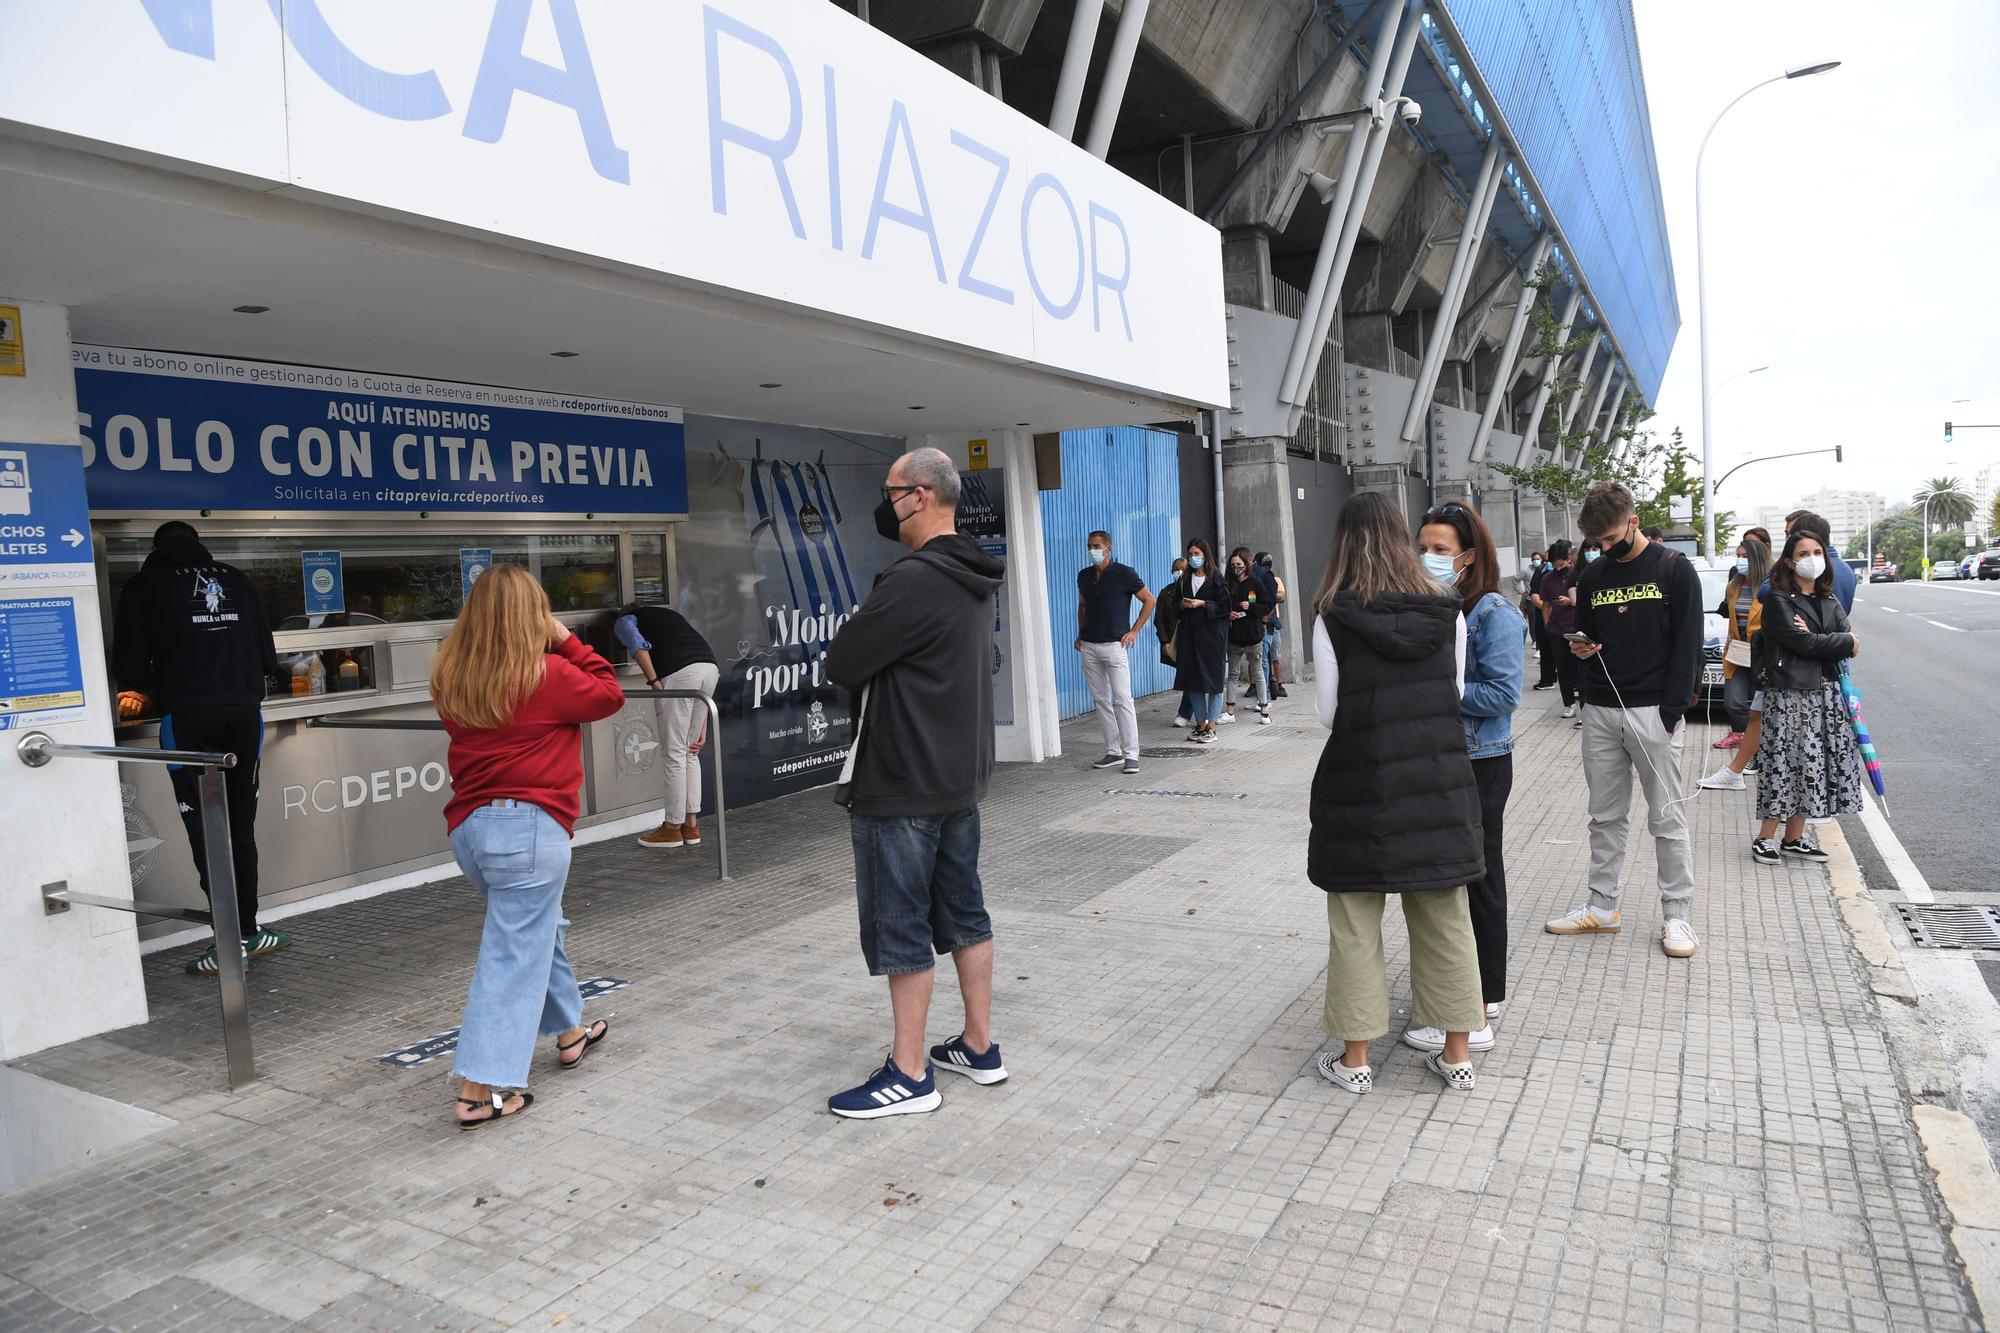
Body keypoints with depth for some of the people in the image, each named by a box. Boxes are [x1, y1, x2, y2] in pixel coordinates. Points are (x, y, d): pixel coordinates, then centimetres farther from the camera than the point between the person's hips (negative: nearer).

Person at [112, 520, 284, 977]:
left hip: (188, 716, -3)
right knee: (240, 827, 12)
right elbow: (267, 654, 15)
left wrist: (146, 694, 22)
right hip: (245, 711, 4)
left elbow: (129, 661, 2)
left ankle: (233, 938, -5)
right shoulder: (236, 580, 15)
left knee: (206, 829, -2)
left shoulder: (144, 586, 6)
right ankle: (248, 931, 14)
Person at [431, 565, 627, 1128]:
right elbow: (609, 695, 2)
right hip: (529, 827, -7)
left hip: (470, 824, 7)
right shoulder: (548, 675, -12)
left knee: (542, 926, 25)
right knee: (514, 954, -2)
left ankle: (568, 1031, 40)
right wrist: (567, 643, 4)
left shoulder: (451, 680, 5)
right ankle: (481, 1090, -1)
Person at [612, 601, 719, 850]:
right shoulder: (665, 615, 37)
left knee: (673, 754, 4)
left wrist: (653, 682, -7)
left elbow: (637, 645, -7)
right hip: (711, 668, 7)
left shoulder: (623, 621, 20)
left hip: (679, 672, -6)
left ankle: (673, 828, 13)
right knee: (690, 753, 17)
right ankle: (691, 825, 22)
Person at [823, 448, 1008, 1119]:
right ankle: (979, 1046, 27)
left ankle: (909, 1075, 10)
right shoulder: (974, 579, 10)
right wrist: (881, 657, 4)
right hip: (961, 779, 9)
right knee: (963, 912, 16)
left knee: (899, 927, 1)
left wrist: (861, 631, 1)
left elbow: (841, 664, -18)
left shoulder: (914, 580, -21)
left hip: (902, 787, -9)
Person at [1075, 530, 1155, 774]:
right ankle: (1113, 752, 13)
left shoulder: (1124, 574, -6)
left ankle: (1131, 755, -7)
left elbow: (1149, 600, 0)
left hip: (1114, 645, -6)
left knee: (1122, 700, -9)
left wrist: (1134, 631, -5)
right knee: (1100, 700, 7)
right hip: (1089, 647, 6)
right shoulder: (1084, 575, 10)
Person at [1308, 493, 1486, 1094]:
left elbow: (1328, 714, -7)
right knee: (1445, 919, 13)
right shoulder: (1446, 611, -1)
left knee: (1354, 923, 8)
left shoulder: (1333, 619, -11)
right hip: (1439, 782, 3)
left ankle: (1354, 1060, 16)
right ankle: (1457, 1055, 23)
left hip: (1361, 788, -3)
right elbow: (1456, 695, 5)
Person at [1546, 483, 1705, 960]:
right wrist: (1580, 649, -3)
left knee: (1667, 818, 2)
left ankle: (1676, 915, 11)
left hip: (1653, 712, -5)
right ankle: (1602, 907, 20)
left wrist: (1670, 714, -14)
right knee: (1605, 817, 11)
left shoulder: (1675, 570, -4)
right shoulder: (1593, 575, 11)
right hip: (1600, 711, 5)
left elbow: (1687, 647, -7)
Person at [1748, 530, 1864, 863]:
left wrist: (1816, 638, -13)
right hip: (1789, 693, -6)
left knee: (1809, 763, 7)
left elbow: (1851, 643, 5)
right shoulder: (1778, 599, -6)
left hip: (1825, 692, 6)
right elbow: (1800, 643, -16)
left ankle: (1794, 838, 16)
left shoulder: (1829, 601, 15)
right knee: (1784, 763, -6)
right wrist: (1844, 641, -3)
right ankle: (1765, 838, 2)